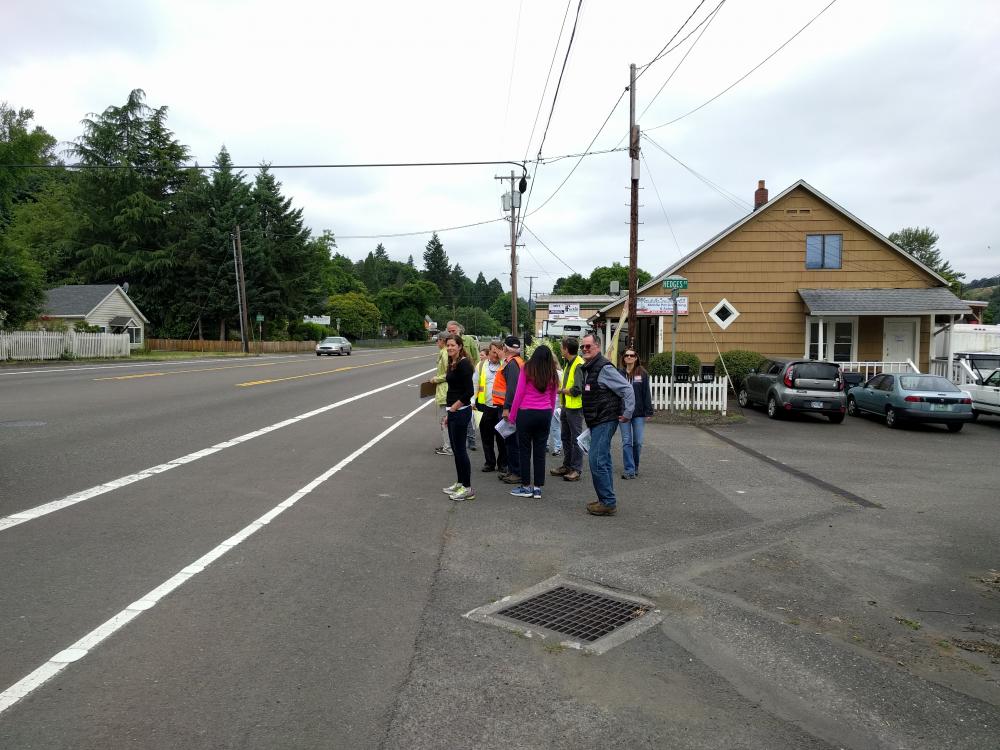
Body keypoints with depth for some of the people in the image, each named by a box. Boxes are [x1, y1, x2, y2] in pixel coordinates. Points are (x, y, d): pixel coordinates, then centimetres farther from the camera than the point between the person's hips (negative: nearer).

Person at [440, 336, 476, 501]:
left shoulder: (464, 364, -15)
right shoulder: (452, 364, 13)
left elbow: (469, 391, -20)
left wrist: (454, 407, -15)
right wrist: (448, 413, 17)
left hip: (461, 411, -9)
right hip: (452, 412, 9)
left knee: (460, 449, -4)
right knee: (455, 449, 15)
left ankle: (467, 488, 4)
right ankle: (460, 483, 25)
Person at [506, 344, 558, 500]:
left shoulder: (527, 369, -4)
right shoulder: (552, 374, 6)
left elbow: (519, 394, -4)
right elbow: (553, 398, 11)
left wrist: (512, 415, 3)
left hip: (526, 413, -3)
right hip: (545, 414, 4)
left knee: (525, 450, 6)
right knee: (540, 451, 8)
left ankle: (526, 487, 11)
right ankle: (538, 488, 12)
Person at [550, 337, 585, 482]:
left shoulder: (579, 365, -18)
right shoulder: (568, 363, 12)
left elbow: (576, 390, -22)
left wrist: (561, 390, -10)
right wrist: (562, 403, 9)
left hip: (575, 407, -10)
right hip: (565, 406, 10)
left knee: (576, 438, -1)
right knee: (566, 437, 16)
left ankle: (576, 469, 5)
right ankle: (567, 466, 27)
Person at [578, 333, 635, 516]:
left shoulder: (604, 368, -15)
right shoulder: (586, 369, 14)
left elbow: (627, 389, -18)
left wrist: (627, 414, -17)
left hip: (605, 421, -10)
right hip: (596, 422, 10)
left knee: (597, 461, -12)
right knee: (603, 462, 14)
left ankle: (608, 503, -5)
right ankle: (606, 500, 22)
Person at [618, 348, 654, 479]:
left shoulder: (643, 374, 2)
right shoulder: (619, 373, 1)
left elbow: (647, 393, 2)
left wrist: (648, 412, -2)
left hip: (639, 413, 0)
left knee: (638, 442, 5)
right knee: (626, 442, -1)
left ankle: (635, 467, 23)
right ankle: (629, 470, 2)